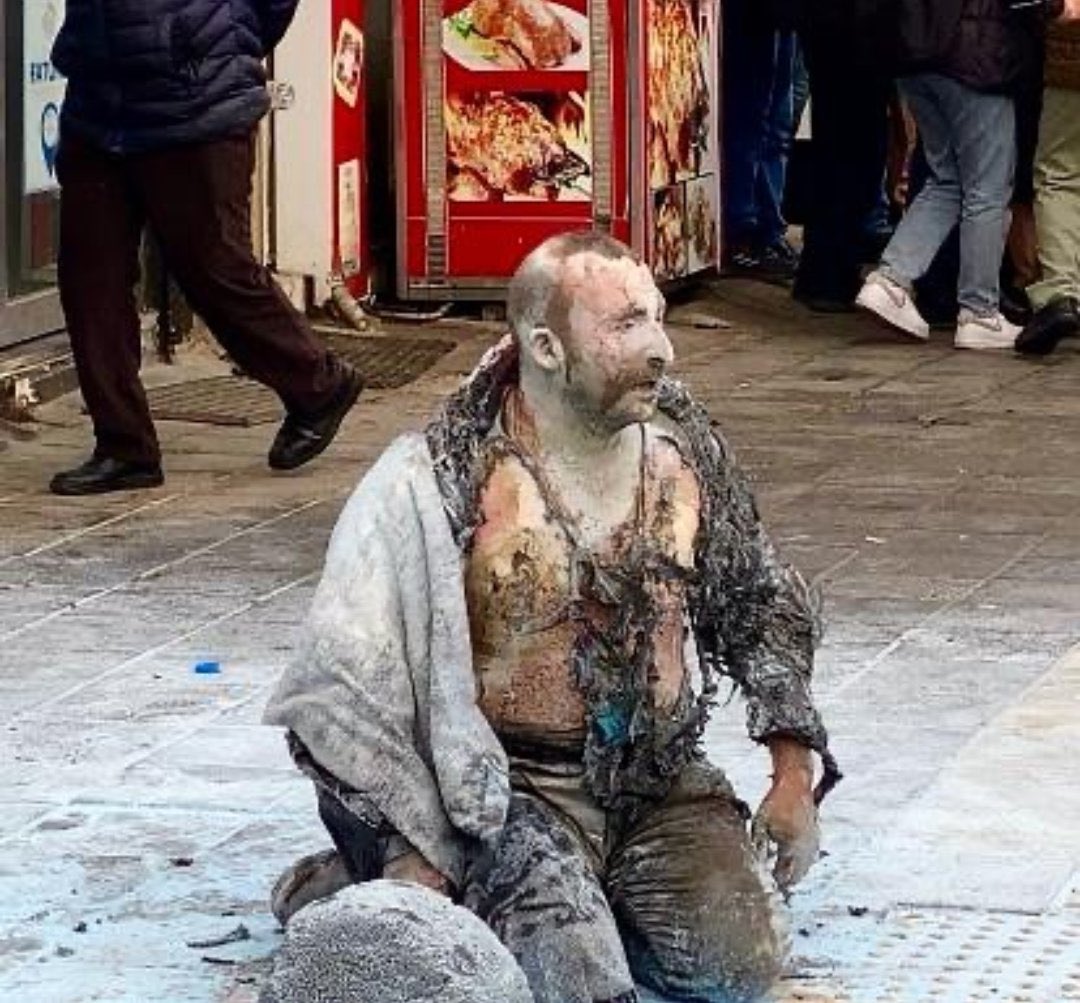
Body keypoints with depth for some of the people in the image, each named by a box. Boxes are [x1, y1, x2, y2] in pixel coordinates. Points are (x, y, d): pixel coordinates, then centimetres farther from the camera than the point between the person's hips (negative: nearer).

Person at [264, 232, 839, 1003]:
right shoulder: (439, 481, -16)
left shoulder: (684, 449, 0)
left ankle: (573, 897, 12)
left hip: (661, 778, 5)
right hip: (511, 790, -5)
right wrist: (409, 855, -16)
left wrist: (794, 774, 6)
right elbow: (343, 686, -15)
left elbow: (763, 609, 14)